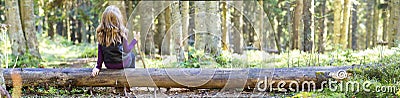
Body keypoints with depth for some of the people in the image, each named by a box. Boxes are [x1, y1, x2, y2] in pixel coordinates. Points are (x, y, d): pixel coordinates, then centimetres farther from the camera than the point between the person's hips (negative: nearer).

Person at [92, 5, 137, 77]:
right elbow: (126, 50, -14)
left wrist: (98, 66, 1)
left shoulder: (101, 33, -12)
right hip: (121, 64, -4)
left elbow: (100, 52, -6)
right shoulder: (121, 32, -22)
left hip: (108, 65, 4)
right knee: (131, 55, 29)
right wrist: (134, 40, 1)